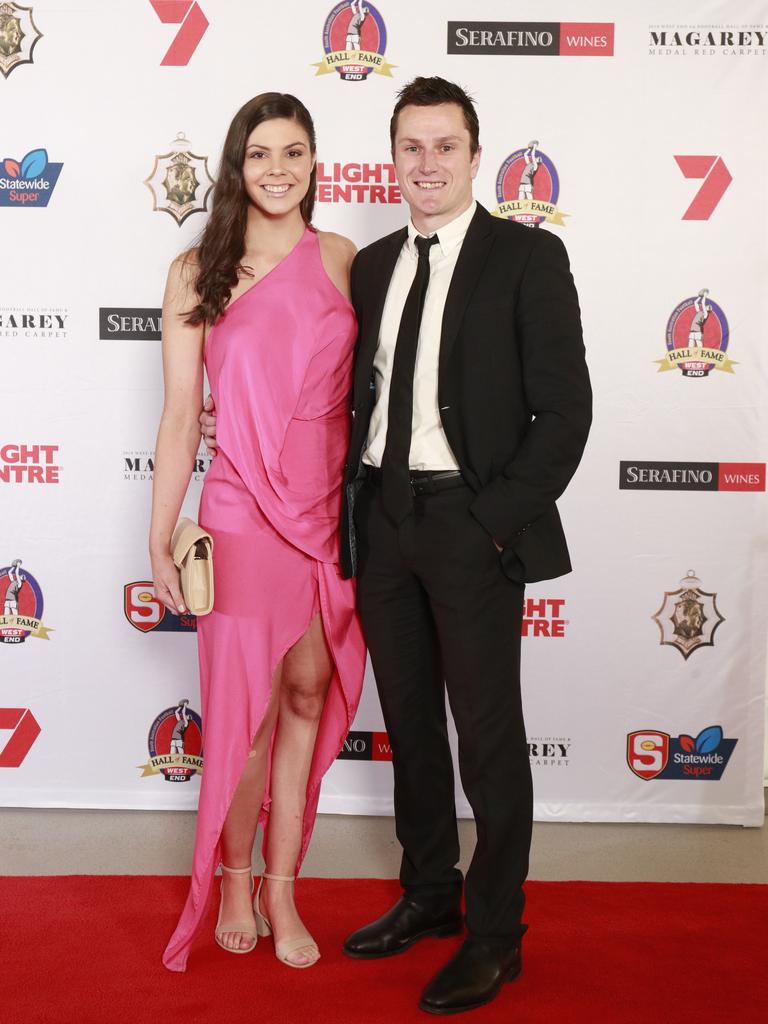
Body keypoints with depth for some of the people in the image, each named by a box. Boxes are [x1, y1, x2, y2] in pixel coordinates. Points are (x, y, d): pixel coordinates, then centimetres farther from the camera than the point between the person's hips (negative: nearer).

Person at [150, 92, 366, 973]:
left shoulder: (343, 260, 5)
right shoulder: (197, 274, -1)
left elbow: (364, 389, 10)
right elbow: (178, 419, -1)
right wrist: (160, 541, -2)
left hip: (329, 516, 3)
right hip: (243, 516, -2)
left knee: (309, 698, 9)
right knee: (248, 707, 5)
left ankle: (281, 887, 24)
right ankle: (236, 879, 27)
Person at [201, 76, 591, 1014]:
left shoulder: (527, 257, -4)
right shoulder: (372, 265, 13)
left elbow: (563, 408, -8)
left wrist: (500, 519, -14)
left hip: (472, 524, -5)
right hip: (383, 517, 6)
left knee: (488, 732, 3)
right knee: (408, 719, 16)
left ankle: (495, 935, 18)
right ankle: (428, 893, 34)